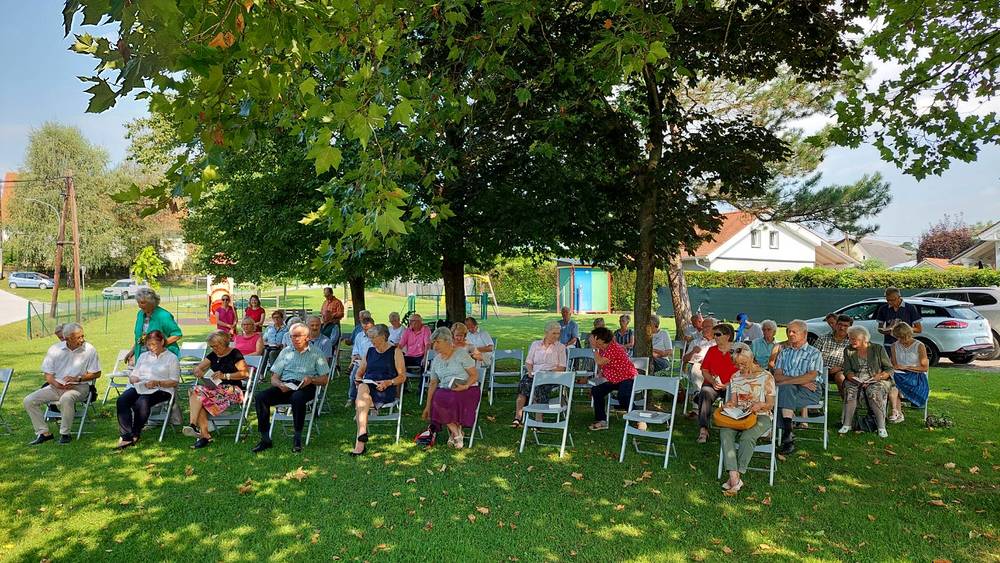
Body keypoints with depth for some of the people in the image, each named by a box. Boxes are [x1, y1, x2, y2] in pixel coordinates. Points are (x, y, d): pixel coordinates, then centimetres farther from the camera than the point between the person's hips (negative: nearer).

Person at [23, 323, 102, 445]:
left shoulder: (89, 350, -7)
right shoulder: (54, 349, 1)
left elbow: (96, 373, -2)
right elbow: (47, 374, 5)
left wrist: (78, 379, -15)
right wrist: (57, 385, -14)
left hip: (79, 387, -5)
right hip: (56, 386, 5)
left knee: (66, 399, -37)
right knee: (29, 401, -9)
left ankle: (65, 434, -19)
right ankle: (43, 433, 1)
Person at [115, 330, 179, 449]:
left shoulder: (172, 358, 8)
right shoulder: (143, 356, 27)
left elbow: (174, 382, 0)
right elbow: (133, 375, 23)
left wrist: (157, 383, -15)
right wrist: (133, 379, -2)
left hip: (161, 390, -5)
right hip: (139, 387, 5)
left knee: (141, 402, -36)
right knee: (122, 400, -27)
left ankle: (135, 434, -17)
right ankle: (126, 436, -30)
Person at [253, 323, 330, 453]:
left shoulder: (316, 353, 13)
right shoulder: (285, 352, 22)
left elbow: (324, 379, 7)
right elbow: (274, 378, 15)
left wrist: (311, 380, -13)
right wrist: (280, 385, -8)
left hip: (304, 387, -3)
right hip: (284, 386, 4)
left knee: (297, 398, -38)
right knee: (260, 397, -23)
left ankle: (297, 438, -26)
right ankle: (265, 439, -19)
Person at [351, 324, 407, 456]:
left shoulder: (395, 351, 7)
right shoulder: (370, 351, 23)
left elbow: (402, 376, 1)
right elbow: (359, 372, 26)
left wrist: (388, 382, -15)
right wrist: (358, 380, 2)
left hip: (386, 391, -4)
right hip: (367, 386, 4)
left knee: (361, 396, -34)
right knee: (362, 388, -35)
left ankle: (360, 440, -33)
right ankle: (362, 436, -38)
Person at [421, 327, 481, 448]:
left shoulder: (461, 353, -3)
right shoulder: (436, 360, 13)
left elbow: (475, 375, -4)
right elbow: (433, 383, 14)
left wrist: (465, 386, -23)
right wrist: (427, 406, 10)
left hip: (467, 390, -4)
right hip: (445, 391, 4)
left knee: (451, 399, -35)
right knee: (438, 400, -30)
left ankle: (453, 432, -10)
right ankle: (457, 433, -16)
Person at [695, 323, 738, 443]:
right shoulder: (711, 350, 15)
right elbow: (704, 370, 14)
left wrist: (728, 384, -13)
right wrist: (713, 382, -4)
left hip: (730, 387, -2)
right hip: (711, 384, 2)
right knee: (705, 392, -32)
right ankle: (703, 429, -38)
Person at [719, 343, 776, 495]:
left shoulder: (766, 376, 1)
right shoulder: (735, 377, 14)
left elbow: (770, 404, 0)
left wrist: (760, 405, -22)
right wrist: (729, 404, -11)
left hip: (761, 416, -3)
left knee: (747, 436, -36)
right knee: (725, 432, -30)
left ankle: (736, 477, -30)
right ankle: (734, 478, -39)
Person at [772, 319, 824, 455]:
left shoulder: (814, 353, 10)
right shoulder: (784, 352, 22)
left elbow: (811, 376, -9)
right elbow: (777, 376, 8)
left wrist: (785, 381, -14)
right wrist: (800, 381, -7)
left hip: (810, 392, -3)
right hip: (787, 391, 3)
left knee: (786, 388, -35)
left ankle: (787, 432, -34)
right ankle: (788, 438, -29)